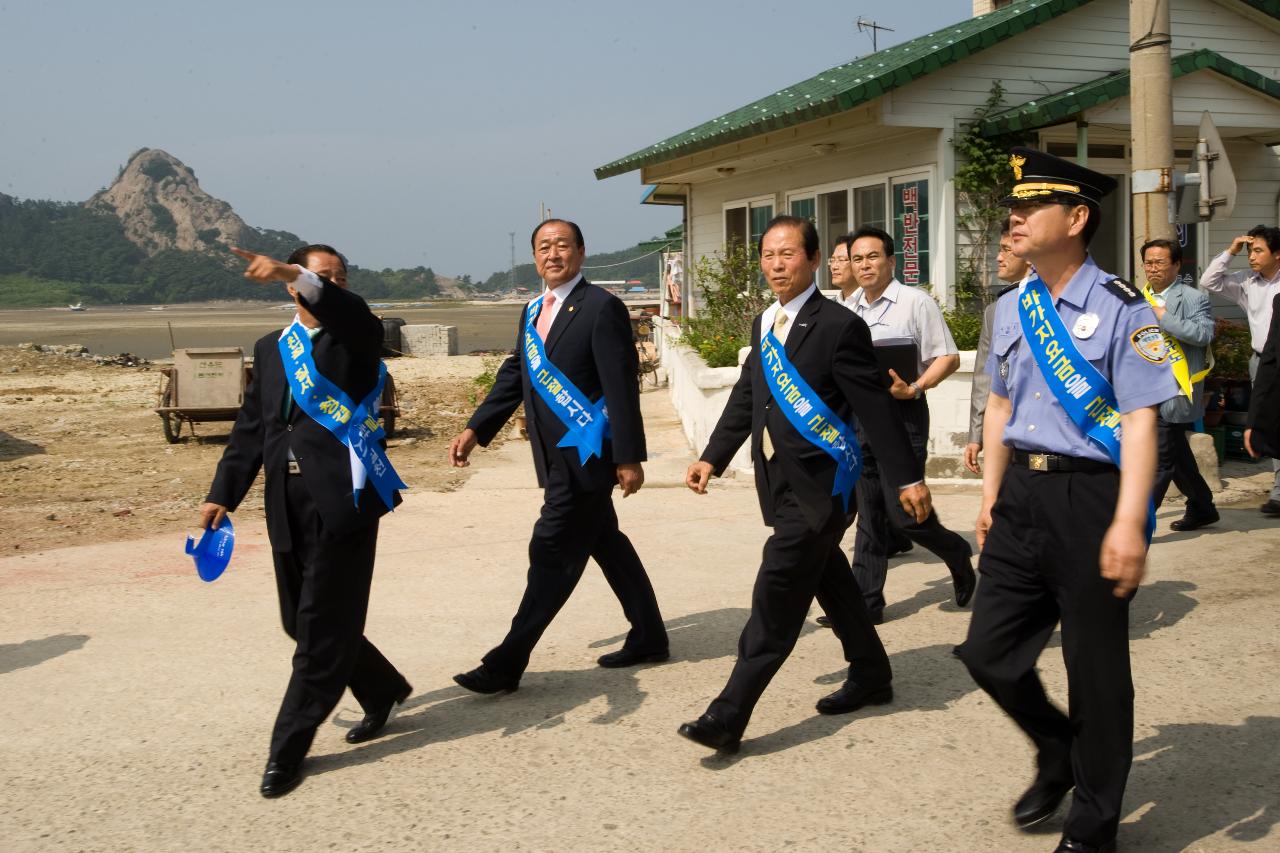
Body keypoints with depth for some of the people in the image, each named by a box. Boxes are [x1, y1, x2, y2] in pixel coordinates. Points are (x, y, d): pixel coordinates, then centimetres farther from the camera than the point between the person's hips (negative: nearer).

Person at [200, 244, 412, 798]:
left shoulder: (356, 336, 4)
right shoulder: (270, 348, 17)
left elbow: (354, 314, -22)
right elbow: (250, 429, 15)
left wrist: (294, 275, -38)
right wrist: (223, 494, 5)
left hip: (343, 498, -5)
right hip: (288, 506, 6)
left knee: (323, 626, -5)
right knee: (303, 622, 12)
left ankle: (289, 747, 6)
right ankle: (383, 692, 34)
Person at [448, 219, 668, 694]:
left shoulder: (601, 307, -12)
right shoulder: (533, 312, 13)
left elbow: (621, 386, -15)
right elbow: (513, 377, 15)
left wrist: (629, 458, -18)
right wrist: (475, 430, 5)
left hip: (585, 456, -8)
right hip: (558, 457, 8)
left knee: (552, 554, -6)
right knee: (607, 544, 17)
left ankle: (507, 663, -2)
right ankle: (648, 637, 30)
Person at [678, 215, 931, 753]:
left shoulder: (839, 326, -13)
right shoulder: (763, 324, 10)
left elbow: (876, 408, -12)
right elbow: (745, 397, 14)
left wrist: (907, 477, -10)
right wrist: (712, 458, 4)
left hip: (817, 485, -8)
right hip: (781, 483, 8)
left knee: (776, 594, -10)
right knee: (831, 584, 20)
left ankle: (728, 716, -9)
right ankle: (871, 676, 37)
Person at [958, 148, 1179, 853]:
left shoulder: (1121, 310, -11)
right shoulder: (1011, 309, 10)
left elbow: (1139, 420, -15)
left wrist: (1129, 524, -22)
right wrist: (991, 499, 17)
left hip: (1088, 497, -6)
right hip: (1022, 494, 6)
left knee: (1095, 668, 6)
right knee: (988, 651, 9)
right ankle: (1057, 754, 38)